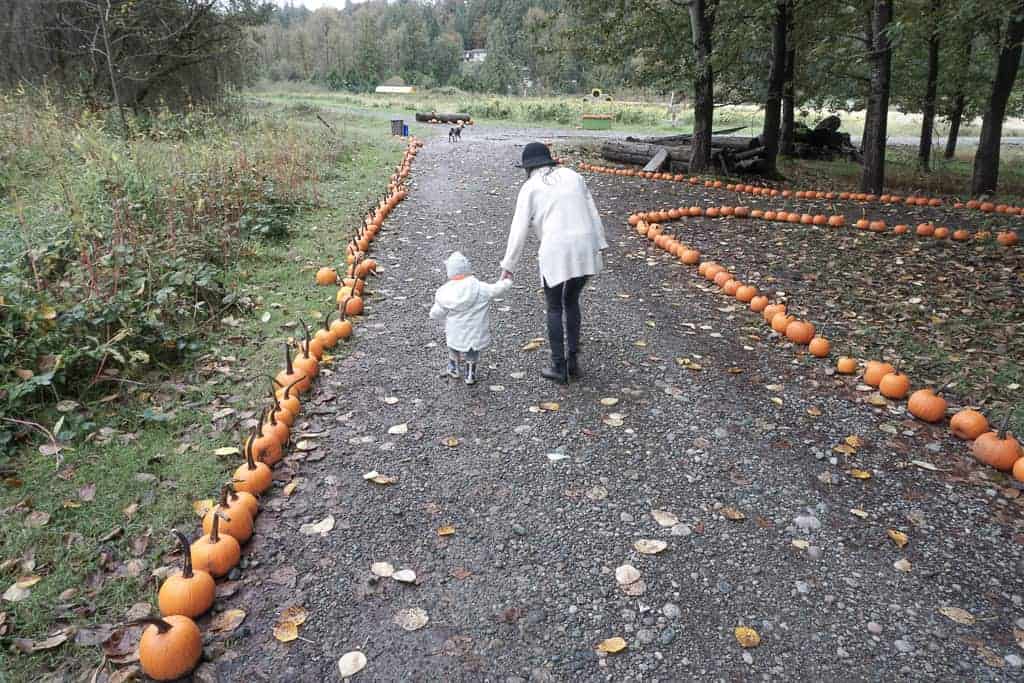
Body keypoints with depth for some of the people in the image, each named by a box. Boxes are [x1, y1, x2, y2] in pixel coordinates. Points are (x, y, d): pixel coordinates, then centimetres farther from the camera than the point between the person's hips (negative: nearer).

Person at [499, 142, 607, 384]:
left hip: (556, 252, -4)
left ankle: (559, 367, 17)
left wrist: (508, 265, 5)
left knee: (554, 308, 14)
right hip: (585, 248, 5)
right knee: (572, 301, 24)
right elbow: (592, 213, 12)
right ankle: (573, 359, 24)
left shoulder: (530, 188, 1)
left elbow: (519, 229, -1)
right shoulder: (573, 176, 15)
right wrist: (599, 245, 15)